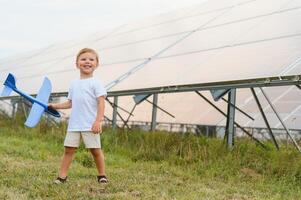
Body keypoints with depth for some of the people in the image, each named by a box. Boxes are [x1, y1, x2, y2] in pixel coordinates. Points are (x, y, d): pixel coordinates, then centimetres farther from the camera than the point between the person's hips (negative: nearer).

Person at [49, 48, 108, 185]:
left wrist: (98, 121, -20)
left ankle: (102, 175, 16)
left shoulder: (95, 83, -4)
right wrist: (55, 106, 14)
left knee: (95, 150, 1)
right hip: (74, 124, 5)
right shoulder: (74, 84, 15)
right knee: (68, 149, 3)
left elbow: (101, 102, -11)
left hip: (90, 125, -5)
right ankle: (62, 176, 8)